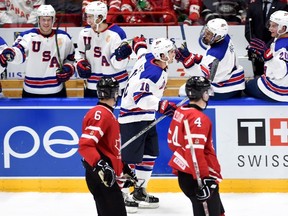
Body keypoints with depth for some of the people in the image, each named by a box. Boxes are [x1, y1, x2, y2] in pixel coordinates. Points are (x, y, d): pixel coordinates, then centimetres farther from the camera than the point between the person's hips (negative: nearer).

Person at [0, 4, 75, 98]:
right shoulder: (28, 36, -7)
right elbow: (19, 52, -25)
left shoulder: (64, 37, 5)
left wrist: (68, 68, -2)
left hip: (56, 91, 2)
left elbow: (71, 58, 19)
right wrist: (10, 53, -48)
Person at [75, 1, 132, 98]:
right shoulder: (85, 33, 0)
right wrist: (80, 65, -2)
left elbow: (118, 65, -17)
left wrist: (120, 55, -38)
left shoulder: (116, 34, -16)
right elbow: (80, 53, 17)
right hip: (91, 86, 5)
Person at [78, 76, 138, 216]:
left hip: (107, 175, 11)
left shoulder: (108, 114, 19)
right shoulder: (100, 114, -14)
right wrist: (101, 166, -33)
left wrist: (124, 169, 29)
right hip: (101, 176, -11)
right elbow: (85, 145, -24)